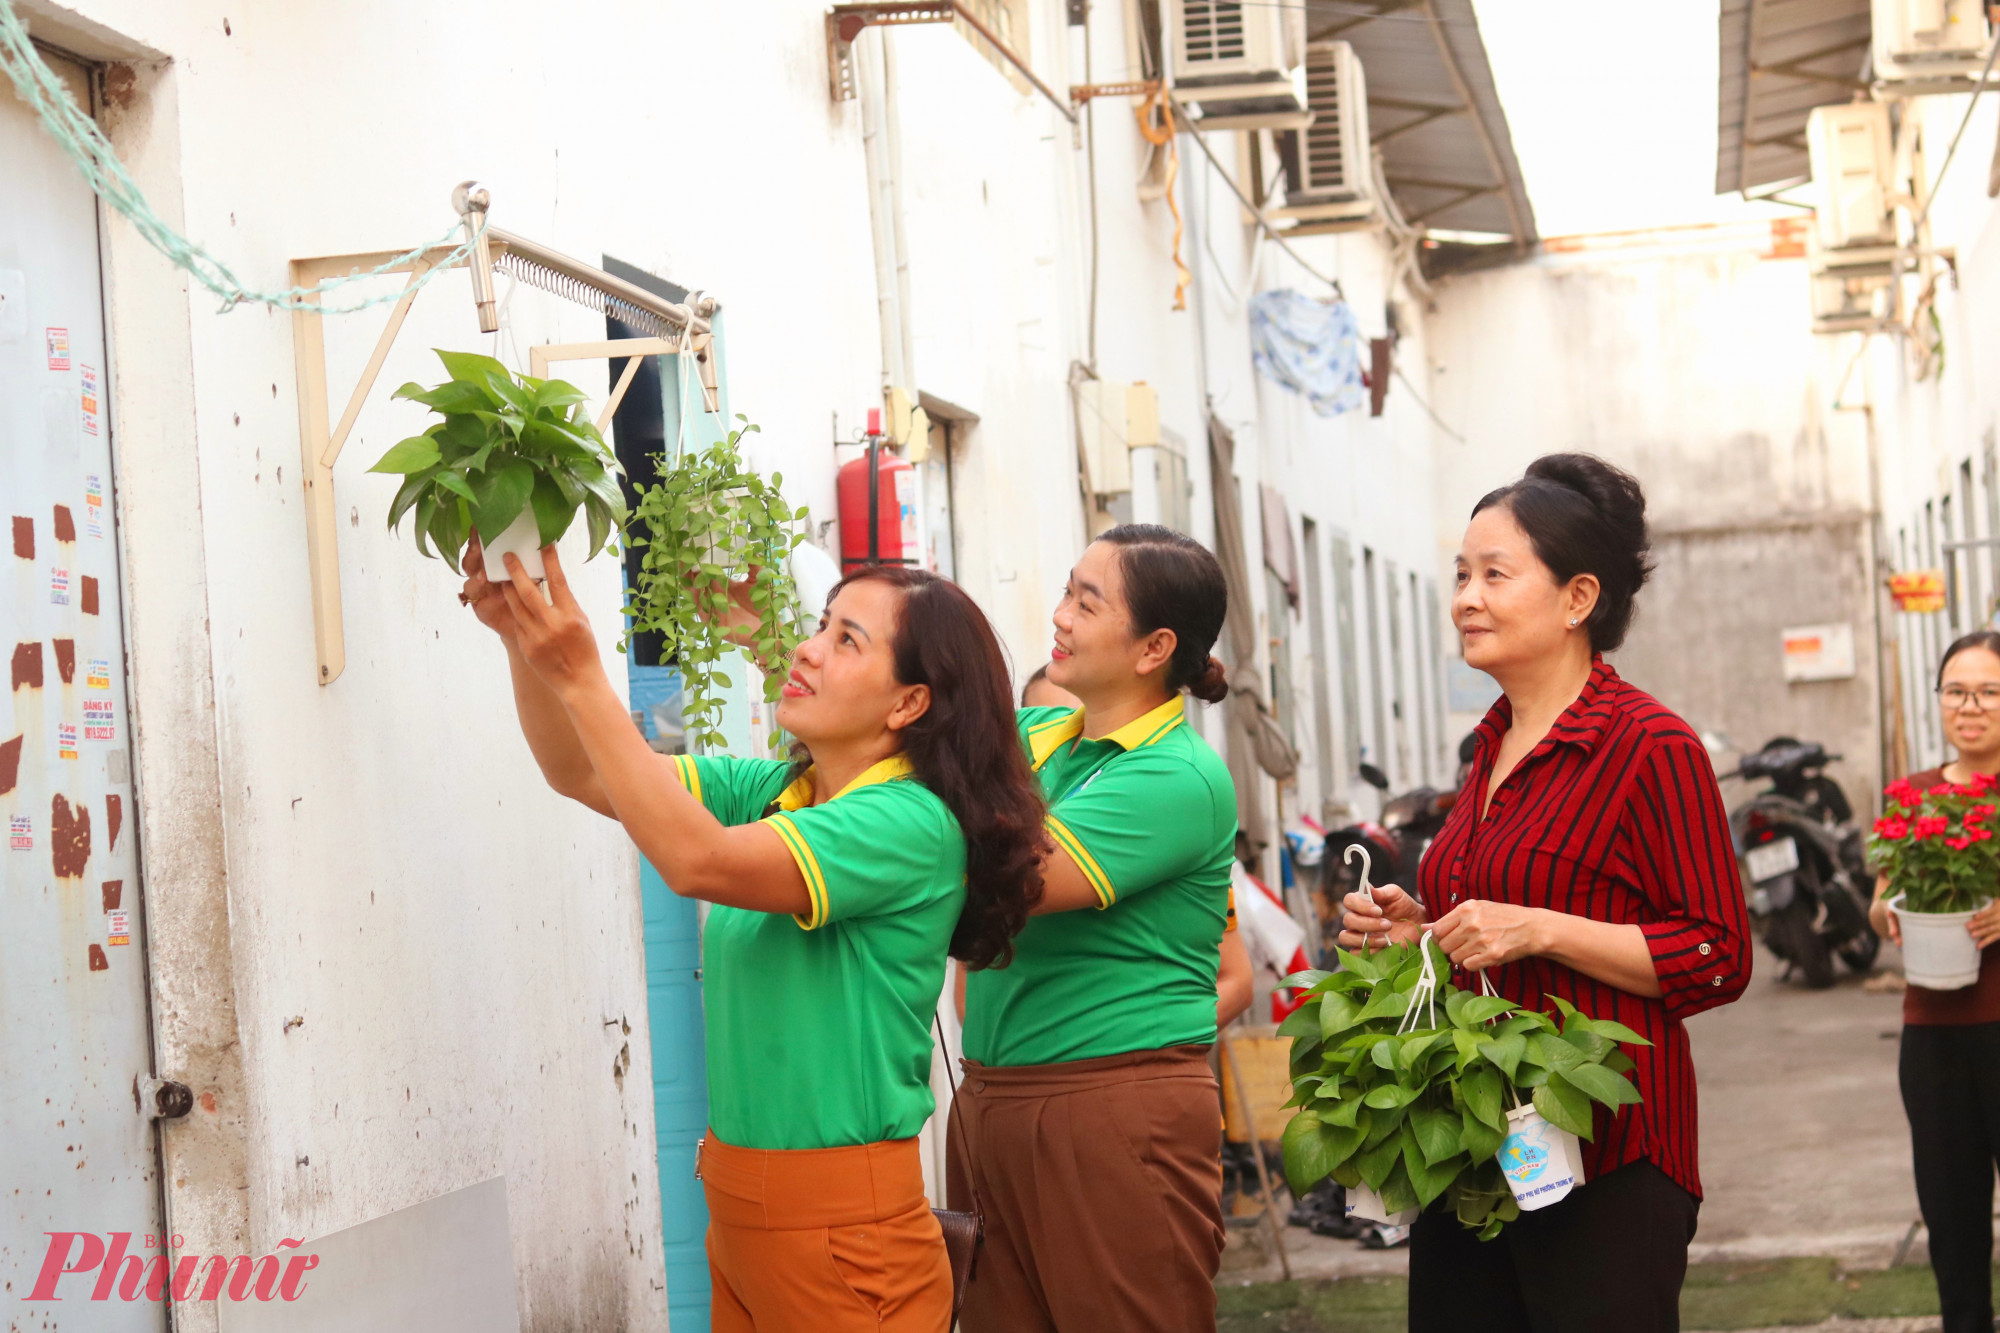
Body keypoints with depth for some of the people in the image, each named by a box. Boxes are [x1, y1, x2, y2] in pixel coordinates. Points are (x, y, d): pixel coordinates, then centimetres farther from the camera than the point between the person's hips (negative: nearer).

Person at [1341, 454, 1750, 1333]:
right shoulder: (1494, 750, 15)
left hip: (1605, 1160, -8)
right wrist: (1419, 931, 7)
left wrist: (1540, 931, -20)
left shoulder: (1652, 747, -10)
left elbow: (1717, 958, -13)